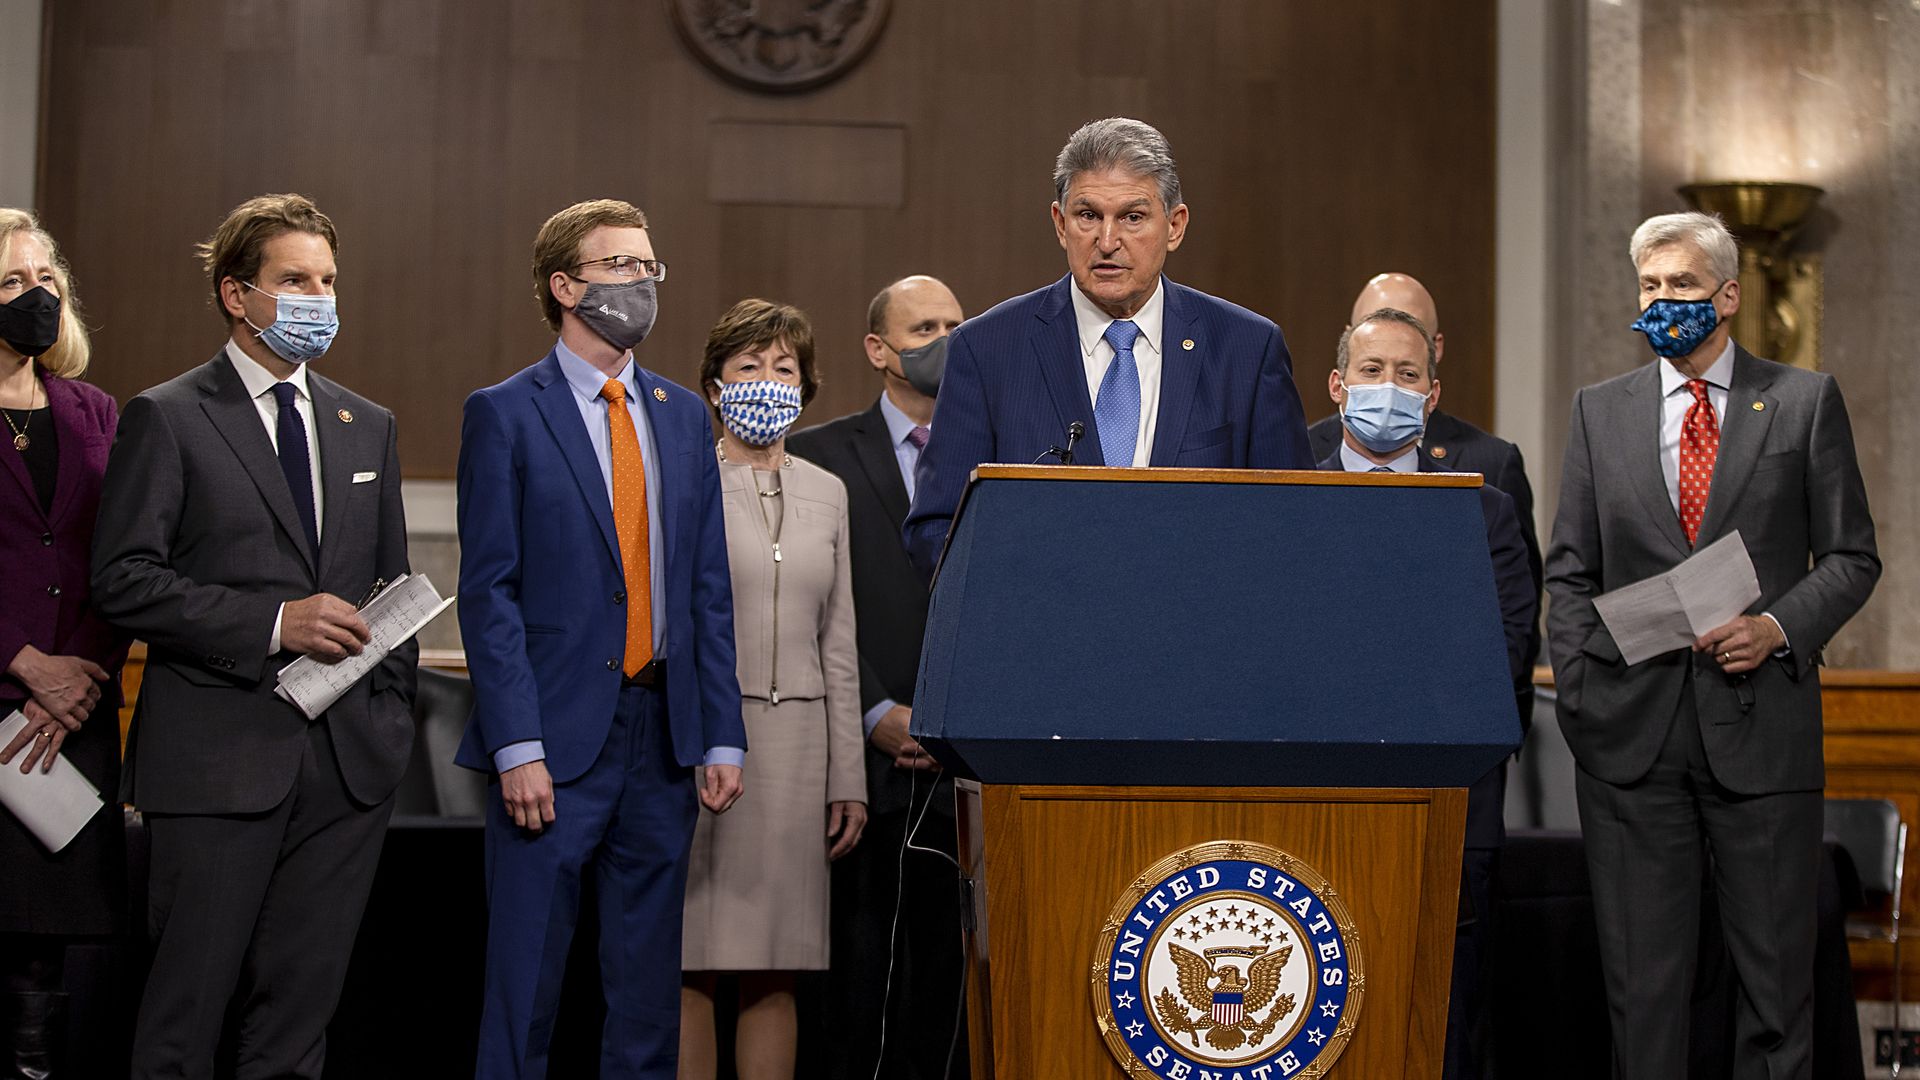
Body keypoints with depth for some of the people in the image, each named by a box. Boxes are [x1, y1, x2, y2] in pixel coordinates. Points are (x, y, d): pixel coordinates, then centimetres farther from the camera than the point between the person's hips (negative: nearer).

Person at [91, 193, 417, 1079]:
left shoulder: (367, 426, 16)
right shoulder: (166, 419, -1)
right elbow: (123, 581, -9)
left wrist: (391, 710, 9)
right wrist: (270, 622, -15)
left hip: (349, 762, 5)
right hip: (219, 759, -5)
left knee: (300, 1004, 7)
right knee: (189, 1003, -1)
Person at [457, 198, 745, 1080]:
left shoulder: (683, 415, 13)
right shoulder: (505, 414, -2)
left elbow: (709, 588, 13)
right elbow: (489, 592, -7)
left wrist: (722, 737, 5)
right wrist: (517, 747, -15)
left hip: (662, 736, 5)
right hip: (554, 740, -5)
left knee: (649, 990, 10)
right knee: (525, 985, 0)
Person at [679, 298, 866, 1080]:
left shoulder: (826, 493, 15)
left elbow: (837, 645, 15)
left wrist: (847, 778, 11)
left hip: (795, 739, 4)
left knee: (775, 969, 3)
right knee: (688, 964, -4)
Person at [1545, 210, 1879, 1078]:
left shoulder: (1805, 402, 6)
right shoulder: (1601, 411, 12)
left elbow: (1852, 558, 6)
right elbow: (1568, 573, 12)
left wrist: (1780, 628, -12)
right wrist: (1578, 687, -1)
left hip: (1762, 722, -1)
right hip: (1632, 734, 2)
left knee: (1775, 965, 3)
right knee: (1640, 973, 4)